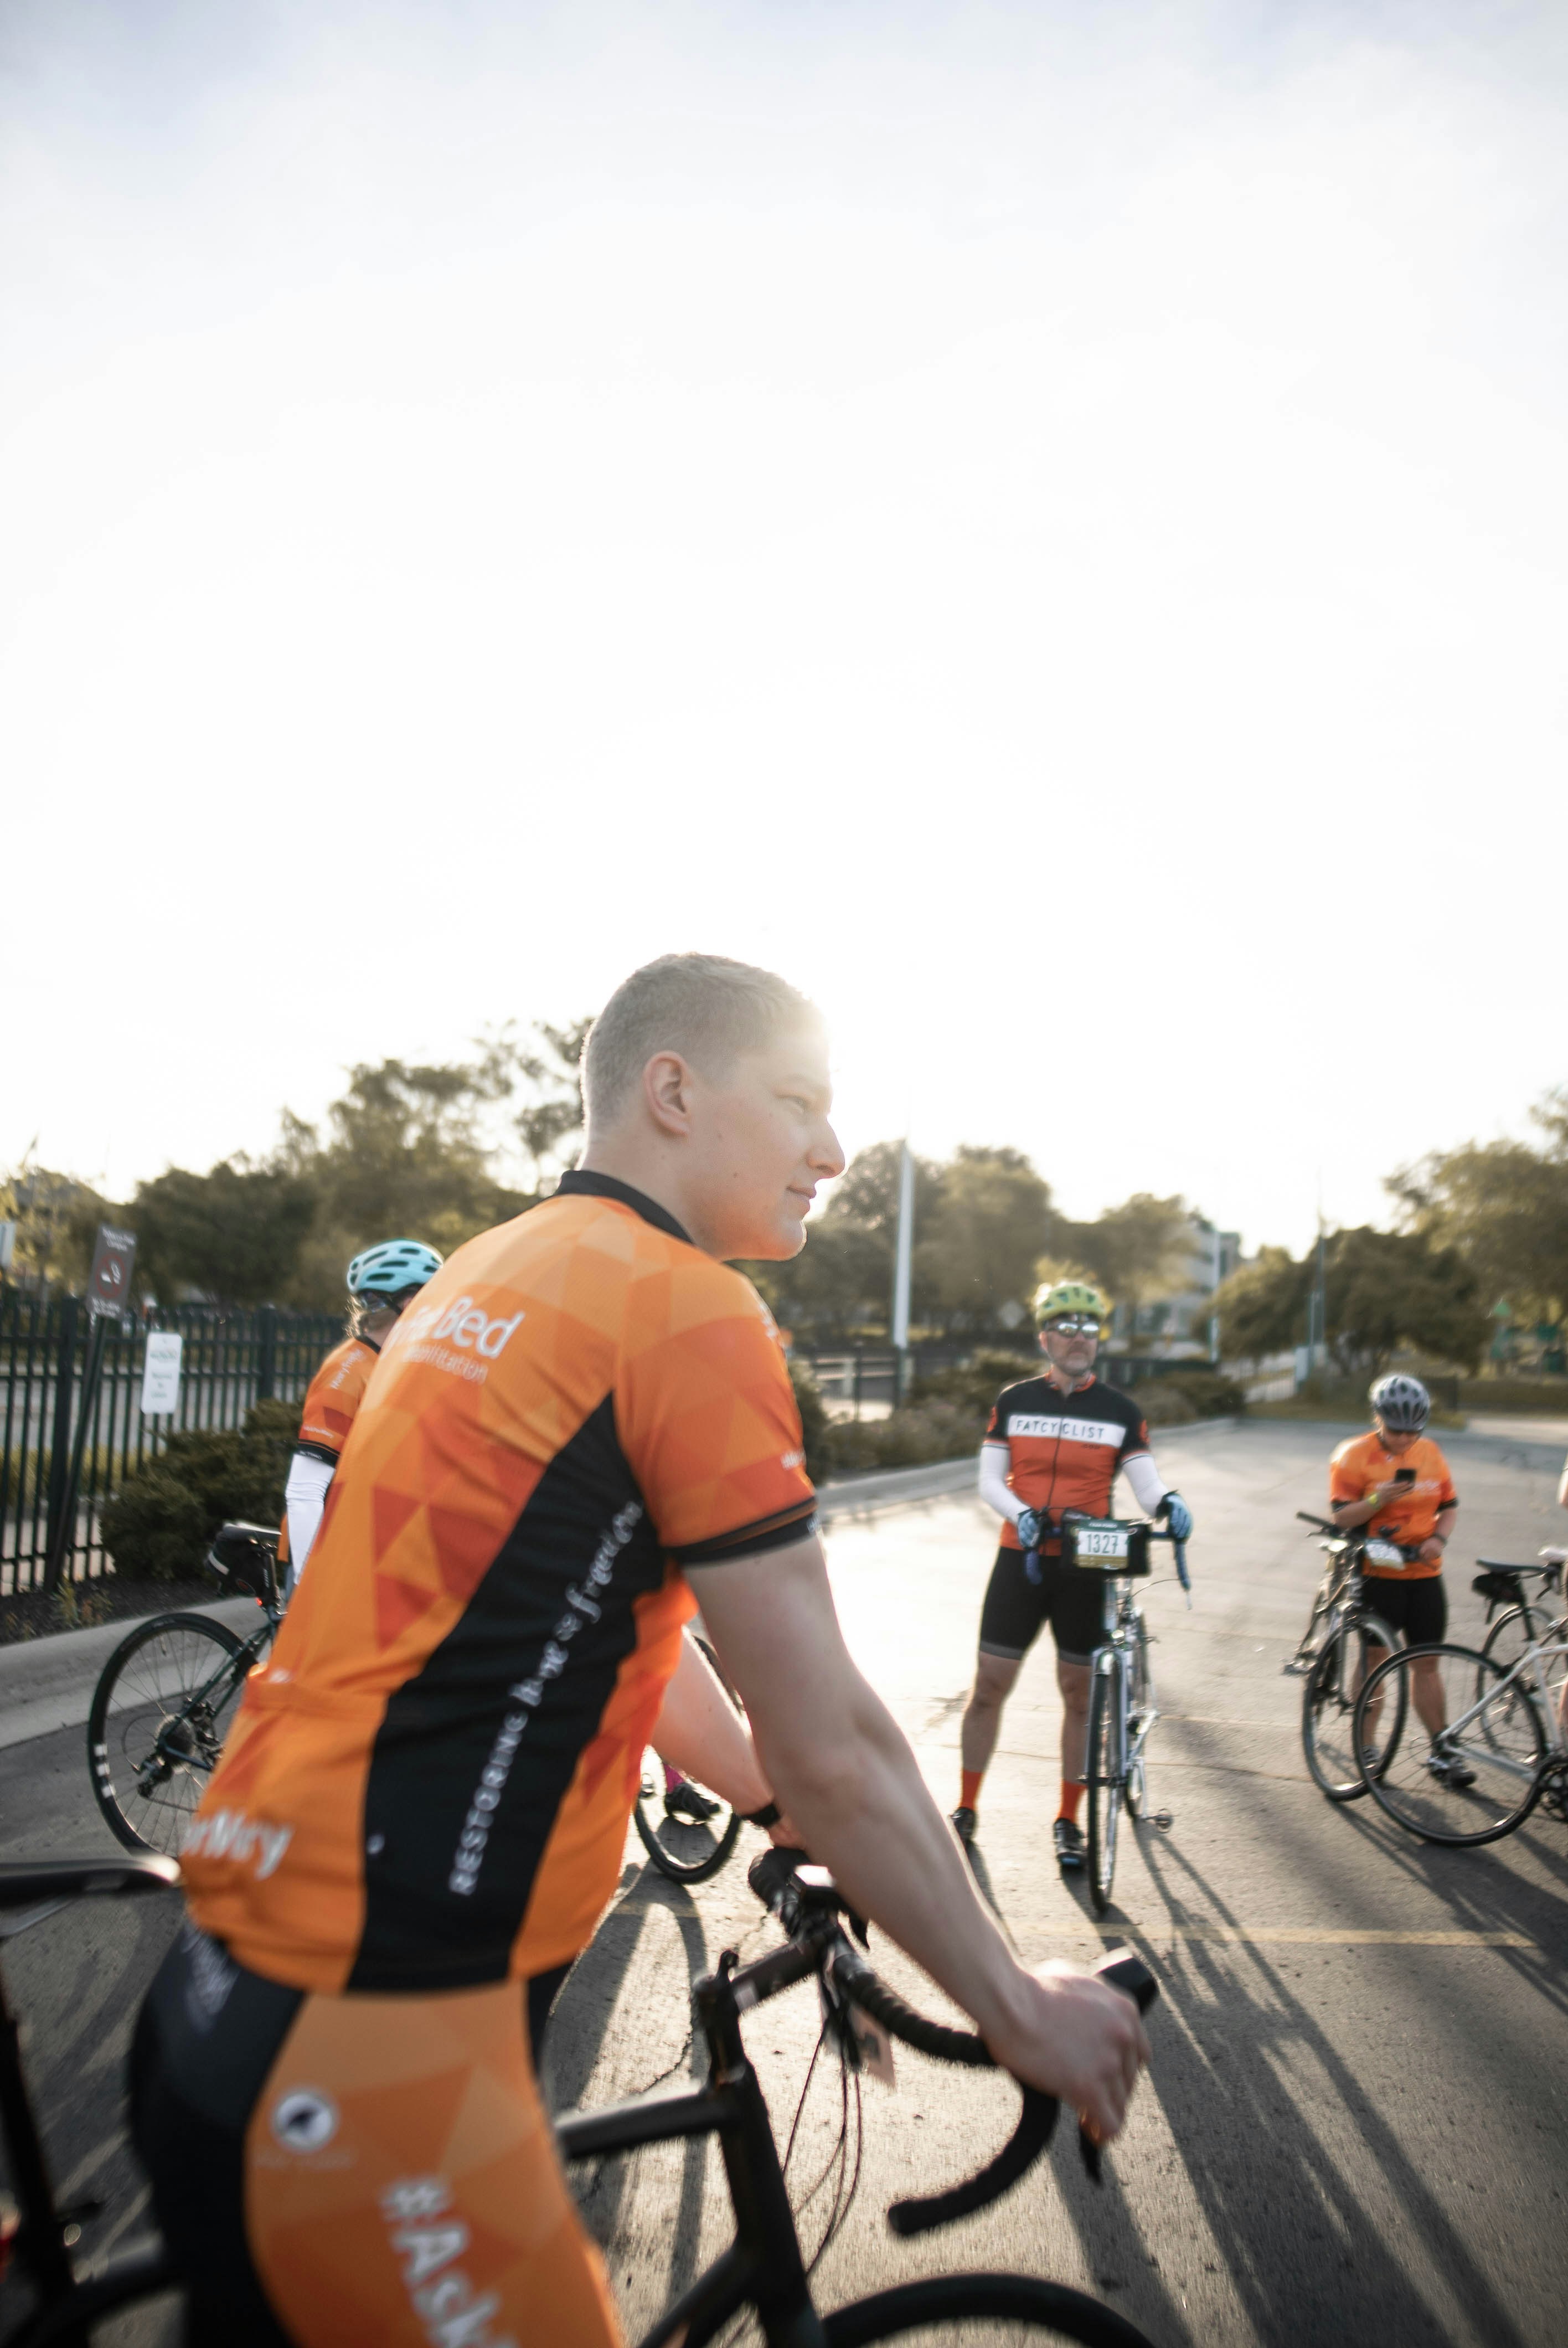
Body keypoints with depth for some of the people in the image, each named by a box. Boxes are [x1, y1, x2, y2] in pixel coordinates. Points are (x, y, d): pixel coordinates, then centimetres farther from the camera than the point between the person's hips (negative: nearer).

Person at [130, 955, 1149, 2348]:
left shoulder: (487, 1276, 11)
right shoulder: (692, 1309, -16)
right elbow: (833, 1750, -14)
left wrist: (797, 1824, 30)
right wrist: (1020, 2011, 2)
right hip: (360, 2061, -9)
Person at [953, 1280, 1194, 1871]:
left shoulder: (1121, 1411, 2)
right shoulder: (1014, 1401, 4)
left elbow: (1147, 1485, -4)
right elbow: (989, 1479, 3)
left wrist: (1168, 1503, -27)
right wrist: (1021, 1513, -17)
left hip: (1086, 1565, 0)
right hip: (1021, 1558, 0)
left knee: (1080, 1695, 6)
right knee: (989, 1685, 2)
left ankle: (1068, 1821, 21)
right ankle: (966, 1809, 18)